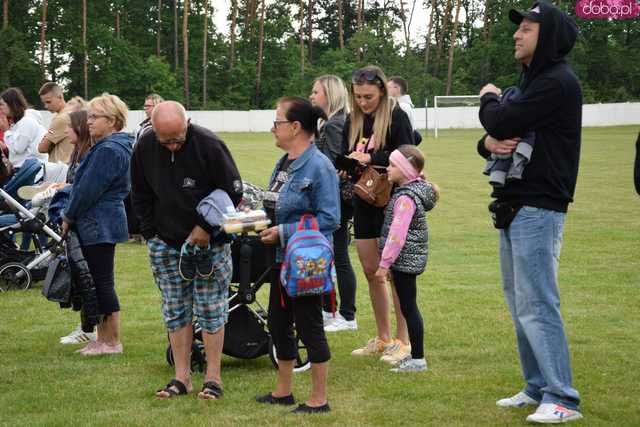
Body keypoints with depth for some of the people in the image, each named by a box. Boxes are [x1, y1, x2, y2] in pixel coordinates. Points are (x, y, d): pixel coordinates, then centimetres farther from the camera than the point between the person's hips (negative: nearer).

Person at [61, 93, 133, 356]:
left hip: (99, 225, -11)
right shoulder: (115, 147, 15)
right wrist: (72, 215, 16)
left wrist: (68, 217, -8)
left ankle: (112, 342, 3)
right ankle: (103, 339, 20)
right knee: (99, 282, 14)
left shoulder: (108, 151, -18)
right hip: (103, 224, 11)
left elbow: (88, 190, -19)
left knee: (102, 283, -4)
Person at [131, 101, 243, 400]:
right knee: (175, 311, 5)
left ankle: (213, 378, 5)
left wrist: (206, 229, -12)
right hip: (165, 242, 4)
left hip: (208, 240, -4)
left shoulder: (208, 145, -17)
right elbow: (140, 196, 9)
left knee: (211, 309, -1)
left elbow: (233, 192, -9)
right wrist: (152, 235, 3)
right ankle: (182, 378, 11)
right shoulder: (144, 148, -4)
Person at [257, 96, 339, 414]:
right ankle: (283, 391, 30)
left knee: (309, 327, 0)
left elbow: (329, 219, -21)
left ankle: (319, 399, 11)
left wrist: (284, 232, -22)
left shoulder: (319, 167, -18)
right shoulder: (283, 164, 9)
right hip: (282, 258, 9)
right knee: (278, 324, 16)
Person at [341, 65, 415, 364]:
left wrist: (371, 158, -22)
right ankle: (383, 339, 19)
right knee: (371, 272, 10)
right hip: (364, 202, 7)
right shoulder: (352, 121, 10)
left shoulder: (396, 117, -9)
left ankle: (403, 341, 2)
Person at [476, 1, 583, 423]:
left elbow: (502, 122, -21)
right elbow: (495, 134, 17)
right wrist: (489, 142, -7)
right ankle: (538, 387, 20)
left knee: (536, 305, -11)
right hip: (514, 208, 10)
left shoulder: (558, 83, -14)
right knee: (520, 302, 13)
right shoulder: (532, 80, 18)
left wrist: (488, 100, 2)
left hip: (538, 210, -10)